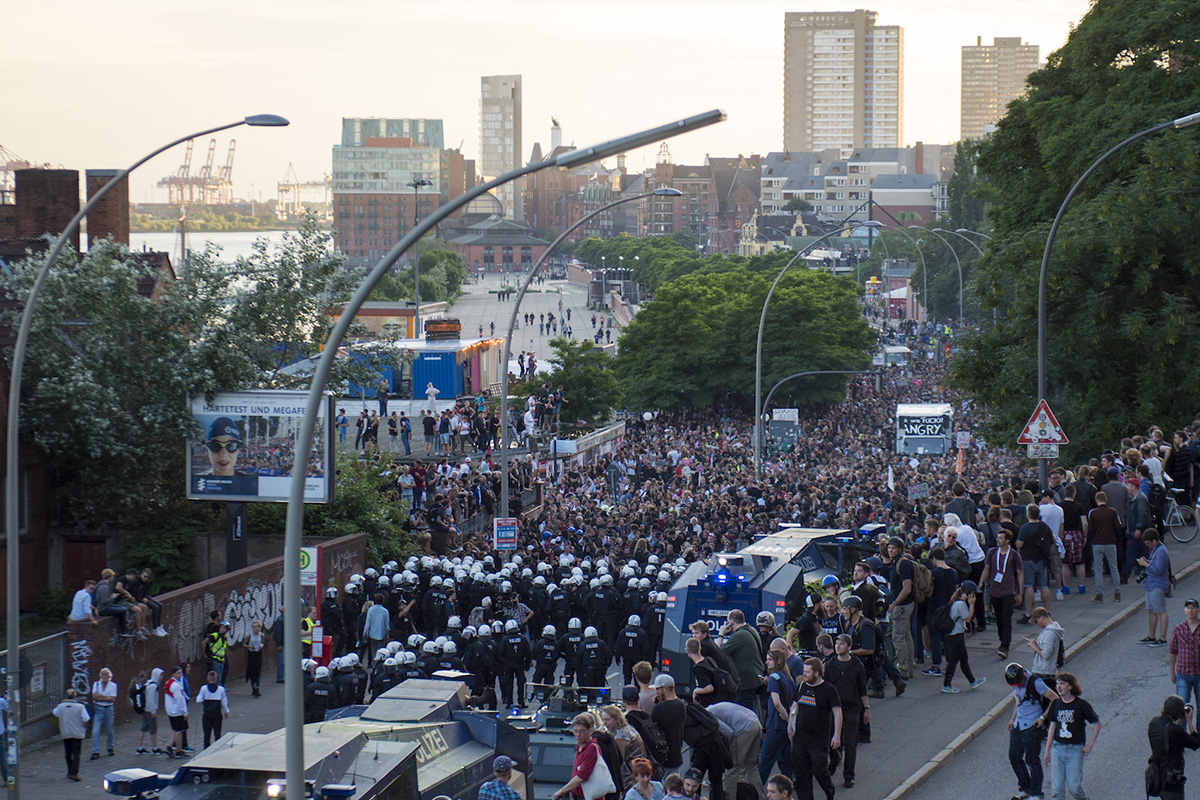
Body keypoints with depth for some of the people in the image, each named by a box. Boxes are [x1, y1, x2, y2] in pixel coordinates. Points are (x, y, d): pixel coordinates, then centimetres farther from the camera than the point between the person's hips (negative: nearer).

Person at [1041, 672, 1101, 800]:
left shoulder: (1081, 705, -8)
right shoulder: (1056, 704, 5)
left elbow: (1097, 723, 1)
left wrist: (1089, 745, -3)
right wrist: (1047, 750, 13)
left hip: (1075, 750, -4)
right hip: (1057, 748, 4)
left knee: (1074, 787, -5)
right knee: (1056, 789, 0)